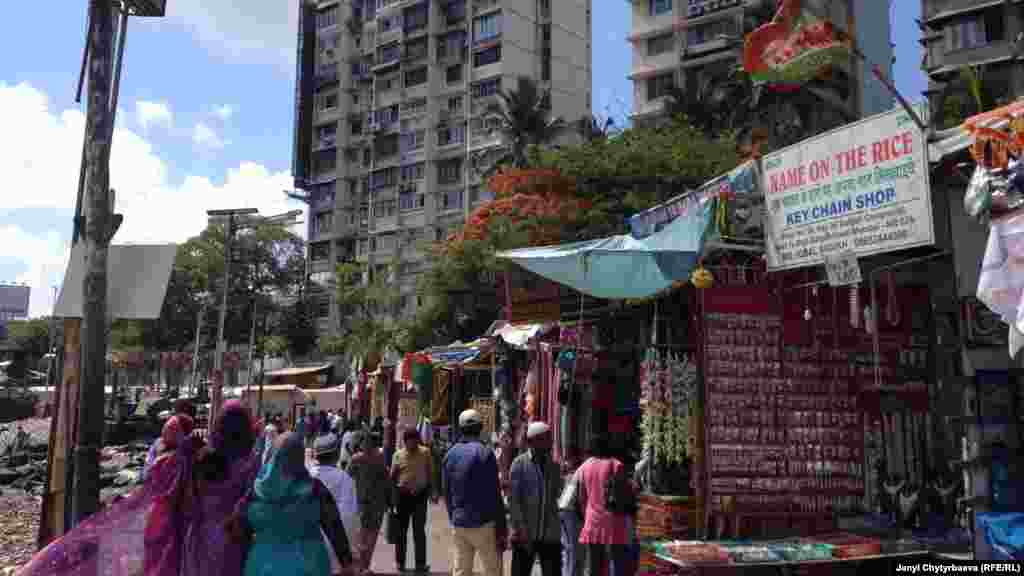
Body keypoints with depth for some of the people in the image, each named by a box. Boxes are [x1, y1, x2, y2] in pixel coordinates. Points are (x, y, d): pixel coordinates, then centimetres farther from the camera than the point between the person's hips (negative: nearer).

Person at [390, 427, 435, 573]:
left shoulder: (425, 452, -2)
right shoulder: (398, 455, -2)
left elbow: (430, 473, 4)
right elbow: (392, 476, 3)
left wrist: (431, 492, 3)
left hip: (420, 495, -1)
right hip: (403, 495, 1)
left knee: (419, 531, 2)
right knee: (401, 529, 11)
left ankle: (420, 563, 9)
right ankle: (400, 562, 25)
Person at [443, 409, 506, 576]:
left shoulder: (451, 454, 6)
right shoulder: (484, 453, -12)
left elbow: (447, 493, 11)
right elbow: (494, 495, -13)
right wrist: (501, 528, -8)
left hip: (458, 525, 6)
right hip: (483, 524, -6)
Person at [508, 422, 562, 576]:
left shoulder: (553, 466, 10)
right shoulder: (520, 463, -5)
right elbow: (513, 499, -9)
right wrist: (520, 528, -15)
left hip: (550, 535, 4)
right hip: (525, 534, -4)